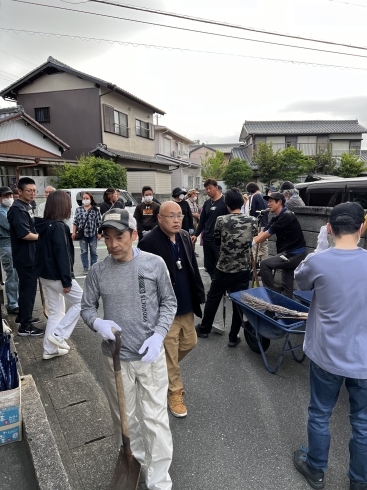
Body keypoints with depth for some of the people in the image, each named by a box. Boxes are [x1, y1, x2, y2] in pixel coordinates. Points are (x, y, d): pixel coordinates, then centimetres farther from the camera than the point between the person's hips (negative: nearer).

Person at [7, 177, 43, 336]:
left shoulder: (27, 207, 13)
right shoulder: (17, 209, -18)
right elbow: (24, 234, -26)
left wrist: (38, 234, 3)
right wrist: (41, 236, -9)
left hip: (31, 255, 10)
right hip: (25, 257, -10)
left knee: (27, 288, 19)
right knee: (28, 289, -3)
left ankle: (23, 317, 34)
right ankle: (25, 326, 6)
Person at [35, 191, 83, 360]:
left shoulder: (43, 225, 9)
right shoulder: (58, 227, -19)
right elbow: (62, 255, -22)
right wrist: (67, 281, -19)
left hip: (45, 275, 9)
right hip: (57, 276, -9)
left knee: (55, 312, 17)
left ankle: (50, 349, 23)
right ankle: (59, 334, 4)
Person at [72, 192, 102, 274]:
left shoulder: (96, 210, 0)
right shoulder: (78, 209, 6)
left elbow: (99, 223, 0)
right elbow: (75, 222, 7)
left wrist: (99, 233, -4)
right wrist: (74, 232, 2)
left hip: (93, 234, -1)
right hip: (82, 234, 2)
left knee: (93, 252, 7)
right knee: (83, 252, 7)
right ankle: (85, 268, 17)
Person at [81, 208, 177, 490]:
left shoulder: (154, 264, -12)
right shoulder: (98, 271, -8)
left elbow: (169, 302, -2)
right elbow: (87, 307, 3)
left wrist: (158, 335, -15)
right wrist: (97, 323, -19)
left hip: (151, 355, -1)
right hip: (116, 357, 2)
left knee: (156, 418, 7)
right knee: (124, 418, 20)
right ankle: (135, 462, 48)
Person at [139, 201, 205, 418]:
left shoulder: (185, 237, 3)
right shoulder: (149, 242, -19)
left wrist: (199, 293, 11)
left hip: (186, 305, 7)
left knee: (190, 342, 21)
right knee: (170, 353, 7)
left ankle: (166, 369, 47)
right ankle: (175, 392, 29)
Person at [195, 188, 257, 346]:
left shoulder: (221, 220, -11)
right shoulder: (252, 221, -5)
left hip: (224, 268, -1)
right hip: (244, 269, 1)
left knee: (213, 299, 17)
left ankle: (204, 329, 32)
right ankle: (233, 337, 20)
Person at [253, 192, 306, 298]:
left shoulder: (286, 216, -18)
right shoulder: (276, 218, 10)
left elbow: (268, 234, -19)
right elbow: (263, 232, 4)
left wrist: (252, 243, -14)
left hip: (294, 254, -9)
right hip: (291, 253, 9)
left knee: (264, 264, -13)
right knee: (287, 285, 14)